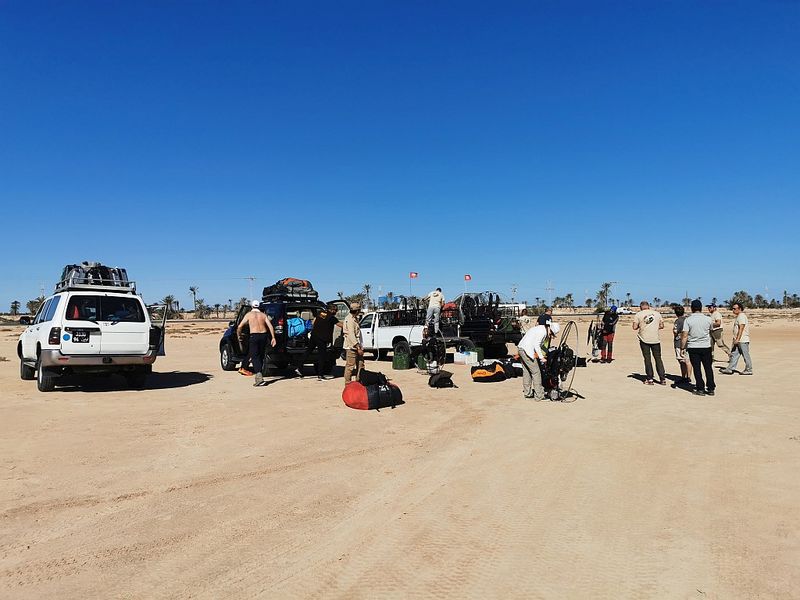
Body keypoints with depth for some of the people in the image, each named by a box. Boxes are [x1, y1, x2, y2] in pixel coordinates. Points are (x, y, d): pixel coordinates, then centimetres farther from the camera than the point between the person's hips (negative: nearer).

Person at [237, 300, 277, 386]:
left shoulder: (249, 315, 6)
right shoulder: (263, 315, 13)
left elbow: (240, 327, 2)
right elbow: (270, 326, 2)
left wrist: (239, 335, 19)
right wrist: (273, 338, 3)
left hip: (254, 336, -4)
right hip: (263, 335, 4)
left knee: (254, 356, -5)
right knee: (260, 356, 17)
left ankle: (259, 376, -22)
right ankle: (259, 374, 25)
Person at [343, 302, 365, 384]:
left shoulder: (354, 319, 16)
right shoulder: (350, 320, -16)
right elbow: (351, 335, -22)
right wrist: (358, 347, -24)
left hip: (356, 346, 10)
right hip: (351, 347, -10)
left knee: (360, 364, 13)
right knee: (350, 366, -5)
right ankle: (347, 383, 1)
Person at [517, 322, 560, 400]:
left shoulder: (541, 328, 17)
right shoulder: (543, 331, -13)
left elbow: (540, 344, 27)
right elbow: (536, 345, -17)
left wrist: (547, 352, 25)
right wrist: (542, 358, -13)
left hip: (521, 348, 10)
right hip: (527, 350, -10)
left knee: (526, 371, 17)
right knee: (536, 372, -4)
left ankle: (527, 393, 25)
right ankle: (539, 395, -1)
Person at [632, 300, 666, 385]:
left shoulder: (638, 314, -2)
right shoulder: (657, 313, 6)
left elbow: (635, 327, -7)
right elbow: (661, 326, 7)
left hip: (644, 339, -2)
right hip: (656, 339, 2)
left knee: (647, 359, 5)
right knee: (658, 358, 8)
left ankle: (650, 379, 6)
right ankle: (663, 379, 6)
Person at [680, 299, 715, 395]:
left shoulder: (688, 320, -8)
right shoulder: (708, 319, -1)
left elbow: (684, 335, -12)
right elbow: (711, 330, 18)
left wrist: (682, 347, -5)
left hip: (693, 347, -2)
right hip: (706, 347, 2)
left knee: (697, 369, 4)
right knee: (708, 368, 10)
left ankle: (700, 389, 6)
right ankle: (711, 389, 14)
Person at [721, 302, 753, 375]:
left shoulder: (742, 316, -15)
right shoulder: (738, 316, 16)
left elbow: (741, 328, -22)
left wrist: (737, 339, -26)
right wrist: (735, 339, 23)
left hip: (743, 340, -10)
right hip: (737, 341, 10)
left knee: (746, 355, 0)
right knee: (734, 354, 8)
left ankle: (749, 370, 9)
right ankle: (730, 369, 10)